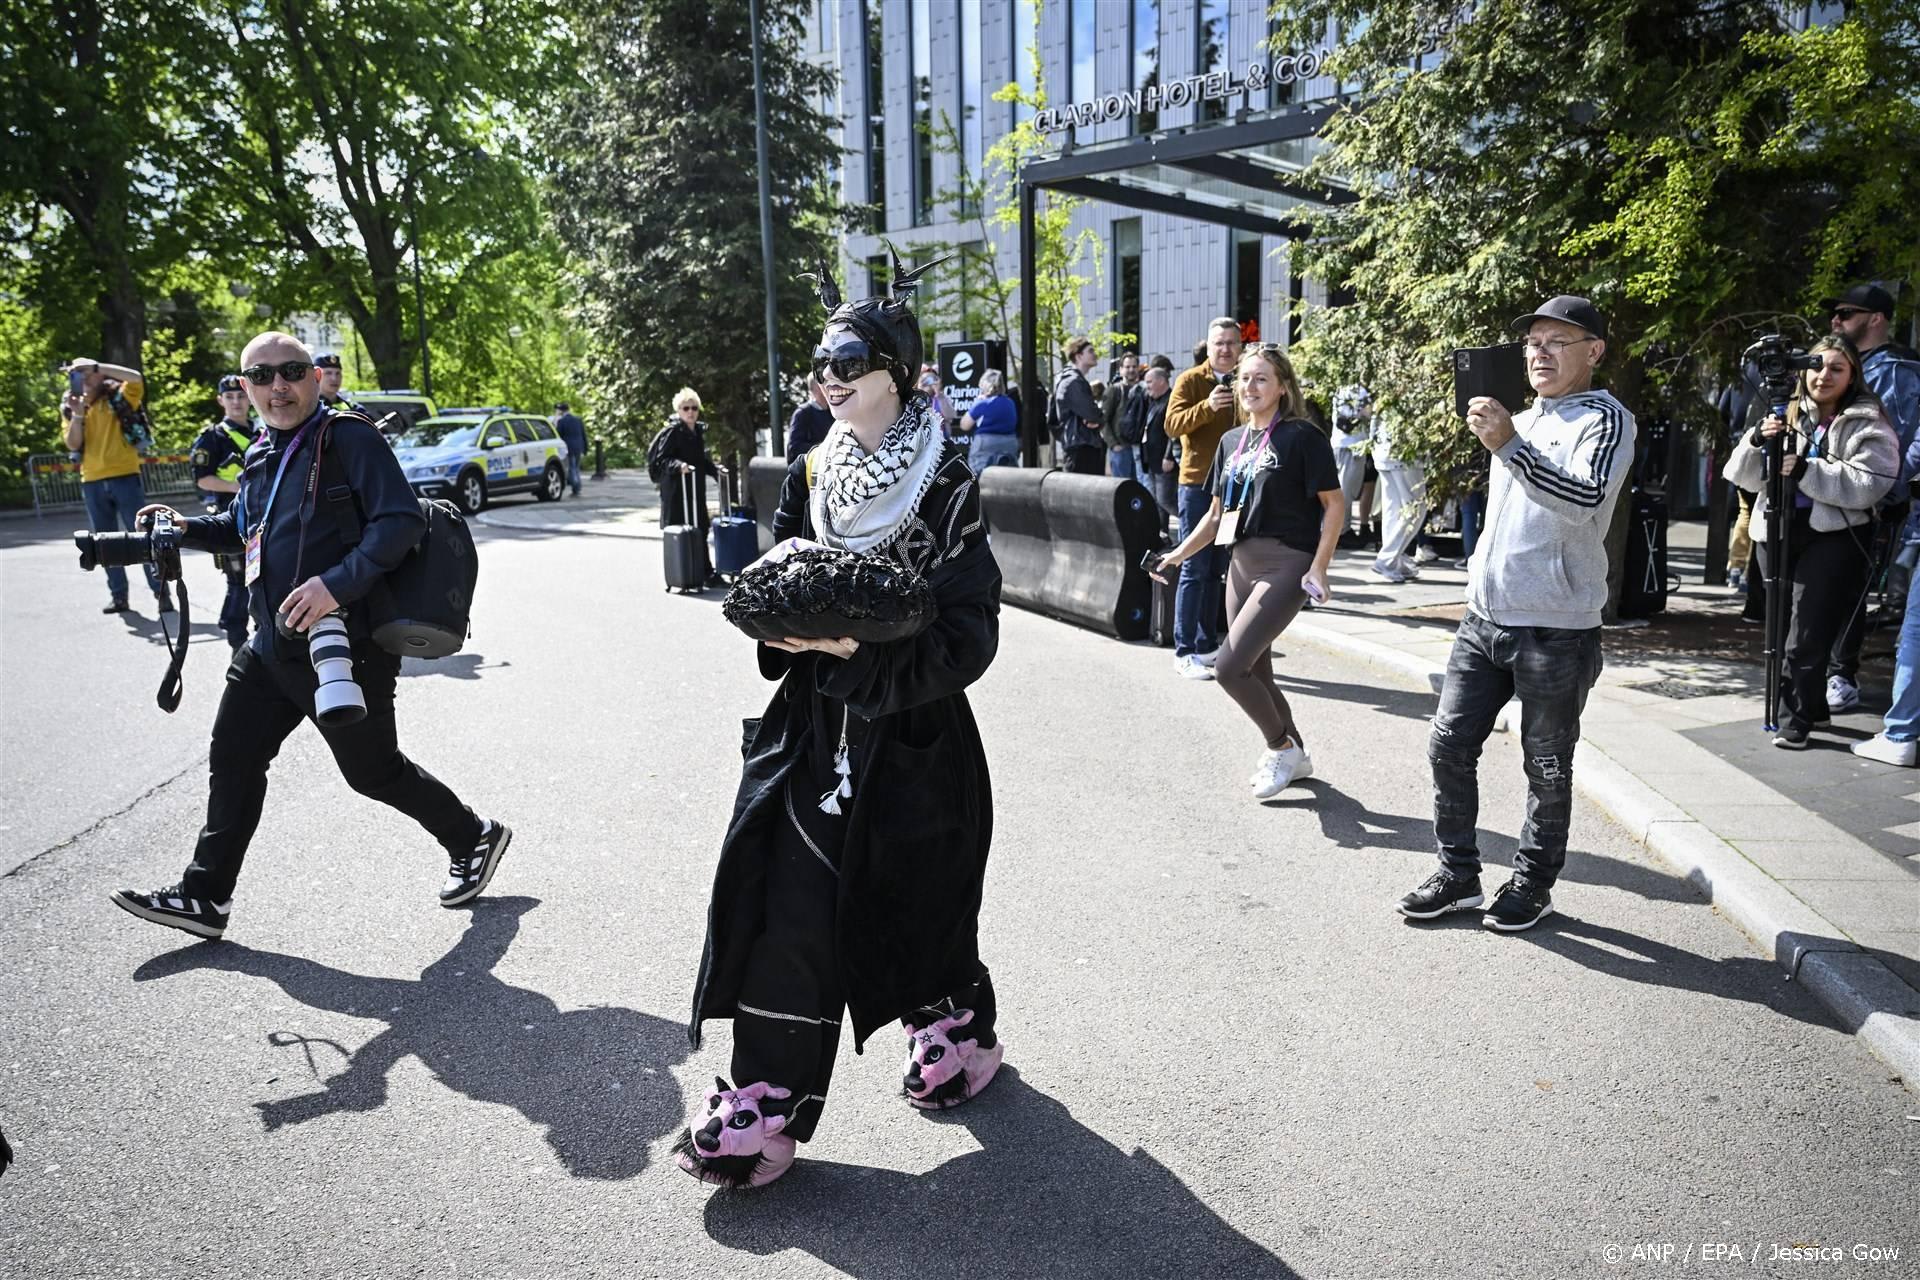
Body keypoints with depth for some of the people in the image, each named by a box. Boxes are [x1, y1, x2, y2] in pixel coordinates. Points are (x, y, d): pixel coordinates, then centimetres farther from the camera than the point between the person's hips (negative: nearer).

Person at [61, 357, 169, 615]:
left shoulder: (118, 398, 1)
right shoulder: (71, 407, 10)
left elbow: (136, 378, -19)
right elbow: (73, 445, 1)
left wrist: (96, 366, -19)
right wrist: (77, 414, -12)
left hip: (124, 477, -4)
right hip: (92, 482, 4)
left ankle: (161, 591, -3)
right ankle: (118, 595, 13)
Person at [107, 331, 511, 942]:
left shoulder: (348, 437, -12)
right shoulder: (261, 455, 13)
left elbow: (401, 520, -24)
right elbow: (243, 529, 31)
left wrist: (338, 582, -31)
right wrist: (188, 528, 12)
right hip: (272, 645, 8)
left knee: (374, 771, 4)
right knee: (233, 759, 13)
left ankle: (472, 839, 25)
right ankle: (205, 896, 26)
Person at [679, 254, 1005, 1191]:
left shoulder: (943, 485, -9)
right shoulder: (811, 474, 7)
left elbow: (965, 639, -14)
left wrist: (862, 650, -25)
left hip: (914, 728, -4)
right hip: (813, 723, 5)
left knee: (918, 896, 10)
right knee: (785, 901, 0)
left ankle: (960, 1032, 38)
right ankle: (768, 1102, 10)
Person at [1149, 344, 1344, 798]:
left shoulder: (1302, 436, -6)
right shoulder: (1231, 441, 13)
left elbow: (1335, 504, -7)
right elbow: (1216, 514, 17)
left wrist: (1317, 570, -14)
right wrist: (1178, 554, 6)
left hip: (1286, 564, -7)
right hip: (1241, 564, 7)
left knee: (1229, 668, -14)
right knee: (1256, 673, 12)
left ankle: (1280, 747, 9)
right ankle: (1294, 756, 32)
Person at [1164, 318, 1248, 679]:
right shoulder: (1190, 381, -3)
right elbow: (1173, 425, -16)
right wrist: (1207, 406, -30)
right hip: (1198, 484, -5)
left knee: (1217, 570, 11)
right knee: (1194, 570, -7)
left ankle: (1207, 645, 19)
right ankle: (1184, 653, -3)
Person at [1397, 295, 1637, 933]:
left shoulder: (1605, 419, -7)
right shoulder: (1522, 421, 18)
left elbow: (1587, 499, -27)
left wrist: (1508, 446, -34)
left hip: (1556, 630, -7)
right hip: (1484, 619, 7)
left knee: (1547, 767, 5)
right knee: (1449, 747, 5)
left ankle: (1533, 883, 21)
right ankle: (1458, 873, 18)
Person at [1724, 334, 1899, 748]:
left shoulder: (1867, 424, 0)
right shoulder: (1787, 416, 12)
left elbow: (1868, 484, -14)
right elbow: (1746, 477, 7)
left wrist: (1807, 470, -21)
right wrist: (1758, 441, -11)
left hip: (1833, 540, -5)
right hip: (1776, 534, 5)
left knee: (1807, 637, -9)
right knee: (1780, 631, 12)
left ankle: (1796, 720, 0)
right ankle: (1812, 706, 27)